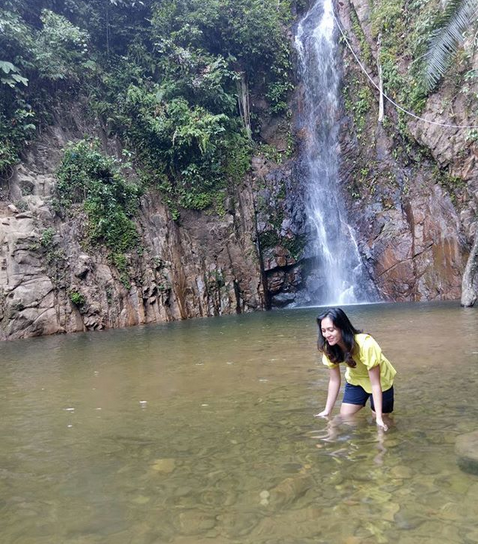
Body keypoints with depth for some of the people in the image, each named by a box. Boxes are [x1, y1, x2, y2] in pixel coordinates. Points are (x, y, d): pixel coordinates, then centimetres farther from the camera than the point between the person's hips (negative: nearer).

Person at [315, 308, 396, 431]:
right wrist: (327, 411, -11)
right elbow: (334, 380, -12)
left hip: (379, 381, -4)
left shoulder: (366, 345, -38)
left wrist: (379, 418, -30)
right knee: (344, 418, 1)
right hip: (355, 380, 4)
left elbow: (375, 383, -30)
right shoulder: (329, 348, -23)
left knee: (381, 423, 2)